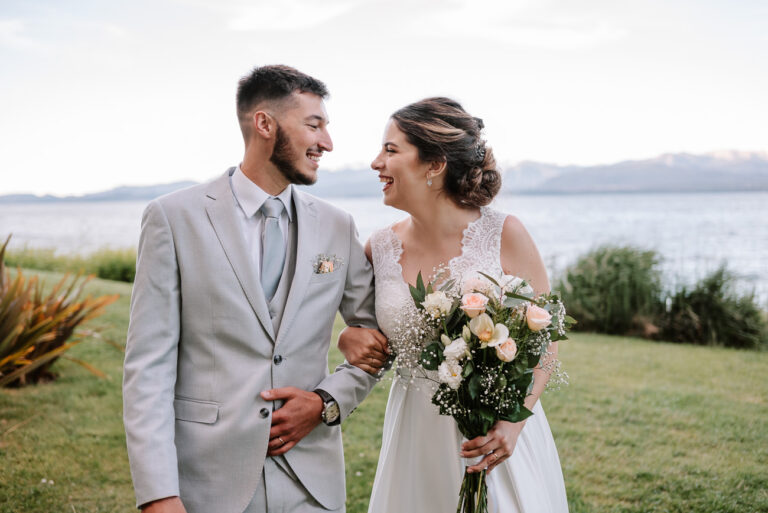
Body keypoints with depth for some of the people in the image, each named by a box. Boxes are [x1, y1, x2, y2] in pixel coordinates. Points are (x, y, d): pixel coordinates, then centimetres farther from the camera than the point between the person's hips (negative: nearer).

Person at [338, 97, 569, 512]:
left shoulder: (503, 235, -12)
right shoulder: (380, 248, -2)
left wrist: (514, 420, -20)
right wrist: (347, 339, -6)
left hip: (496, 437, -3)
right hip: (415, 441, 3)